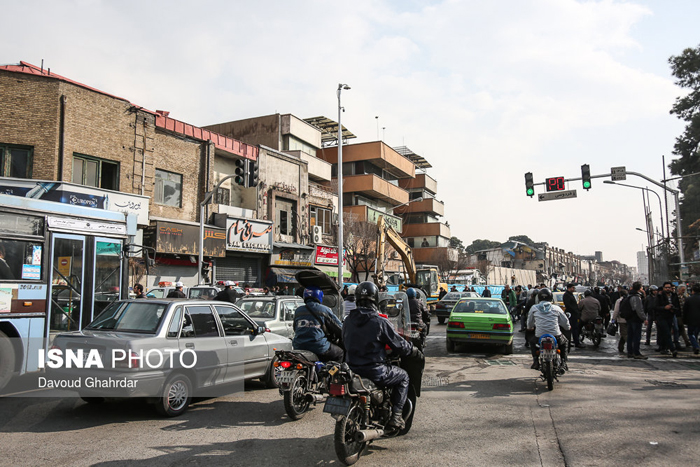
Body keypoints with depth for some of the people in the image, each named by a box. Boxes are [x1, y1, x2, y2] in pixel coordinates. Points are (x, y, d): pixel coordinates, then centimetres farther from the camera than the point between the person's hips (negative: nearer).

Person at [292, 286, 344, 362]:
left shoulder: (298, 311, 12)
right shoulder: (324, 310, -1)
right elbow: (339, 328, 3)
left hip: (298, 348, 6)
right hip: (319, 348, -5)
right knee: (340, 352, 15)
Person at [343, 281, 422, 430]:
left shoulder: (348, 320, 1)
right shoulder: (380, 322, -16)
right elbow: (399, 344, -9)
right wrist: (415, 351, 11)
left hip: (351, 369, 6)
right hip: (374, 371, -6)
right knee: (403, 376, 17)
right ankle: (395, 416, 9)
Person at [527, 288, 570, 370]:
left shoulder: (534, 308, 5)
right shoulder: (556, 308, 4)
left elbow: (530, 323, 18)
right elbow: (565, 322, 12)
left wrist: (530, 328, 42)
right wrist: (568, 327, 36)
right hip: (555, 336, 0)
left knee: (532, 342, 33)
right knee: (564, 342, 33)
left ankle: (535, 361, 17)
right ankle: (563, 362, 19)